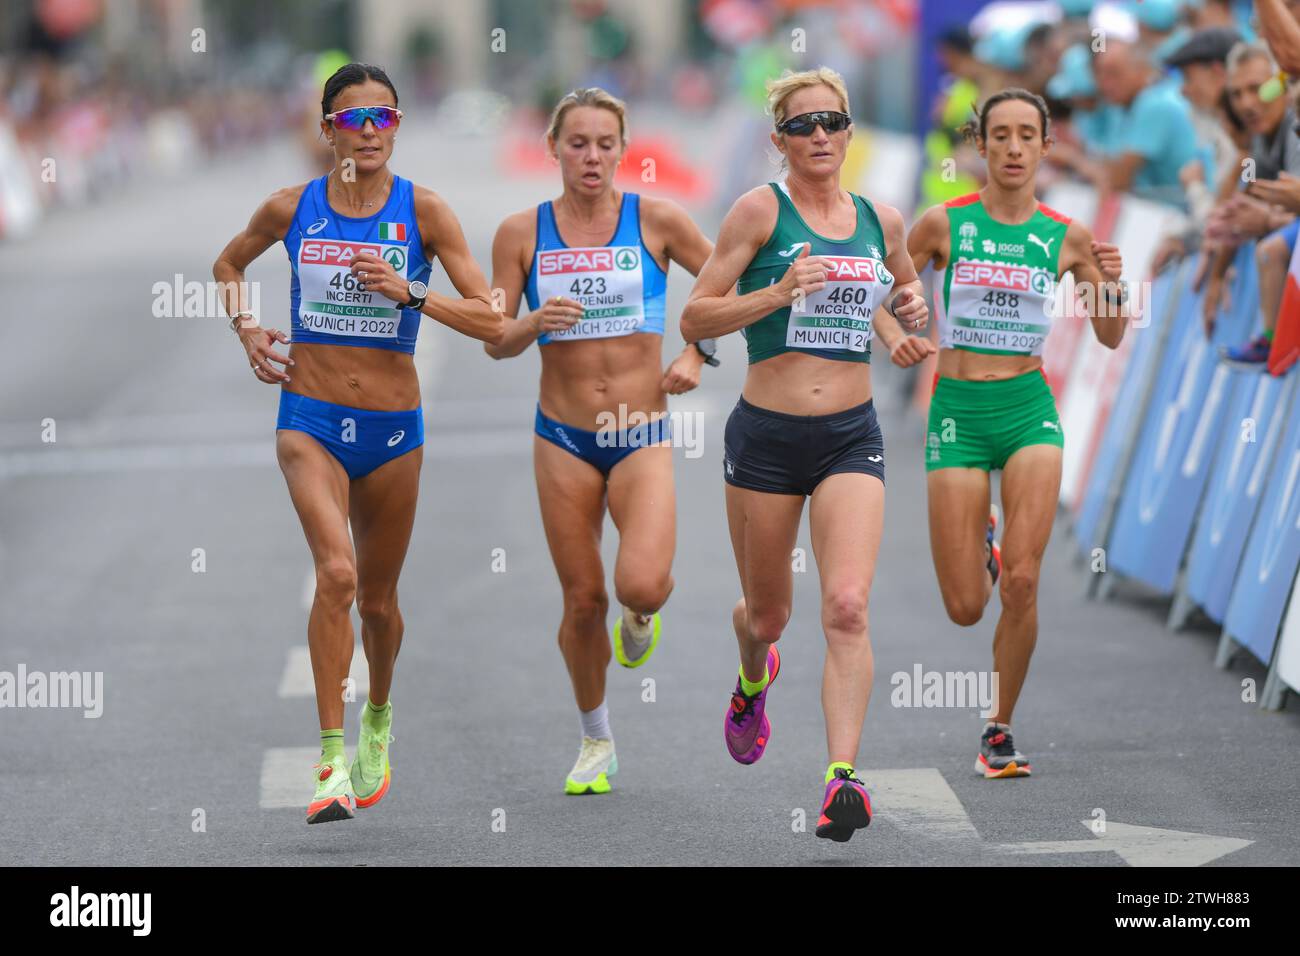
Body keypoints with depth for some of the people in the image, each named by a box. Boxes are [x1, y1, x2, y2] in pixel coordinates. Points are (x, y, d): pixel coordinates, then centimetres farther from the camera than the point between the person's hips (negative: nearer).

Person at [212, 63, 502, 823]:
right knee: (336, 572, -23)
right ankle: (333, 761, -21)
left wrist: (409, 292, -23)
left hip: (392, 425, 1)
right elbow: (228, 264, 20)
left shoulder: (423, 210, -6)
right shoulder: (292, 209, -1)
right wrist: (246, 326, 3)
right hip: (310, 418, -1)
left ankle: (379, 714, 45)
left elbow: (491, 320, -11)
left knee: (377, 599, 14)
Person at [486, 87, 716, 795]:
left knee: (641, 584, -22)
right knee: (582, 600, 5)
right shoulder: (522, 233, 0)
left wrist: (698, 353, -2)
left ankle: (640, 615, 17)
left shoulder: (656, 220, -3)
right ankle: (595, 740, 27)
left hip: (643, 434, -1)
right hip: (564, 437, 1)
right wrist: (534, 323, -19)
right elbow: (495, 341, 1)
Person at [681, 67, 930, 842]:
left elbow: (908, 294, 27)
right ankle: (754, 677, 50)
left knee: (848, 606, -18)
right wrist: (779, 293, -20)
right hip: (768, 433, -1)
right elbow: (695, 318, -7)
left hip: (851, 436, 1)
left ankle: (843, 777, -22)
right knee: (768, 614, 14)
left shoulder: (881, 221, 7)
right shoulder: (763, 210, -5)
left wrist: (914, 307, 4)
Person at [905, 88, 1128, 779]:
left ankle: (999, 732, 3)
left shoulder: (1065, 238, 3)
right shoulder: (943, 224, -1)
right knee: (965, 609, 0)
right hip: (959, 412, 0)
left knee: (1022, 583, -15)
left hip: (1029, 410, 0)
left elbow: (1110, 336, 11)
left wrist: (1111, 285, -9)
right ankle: (979, 549, 39)